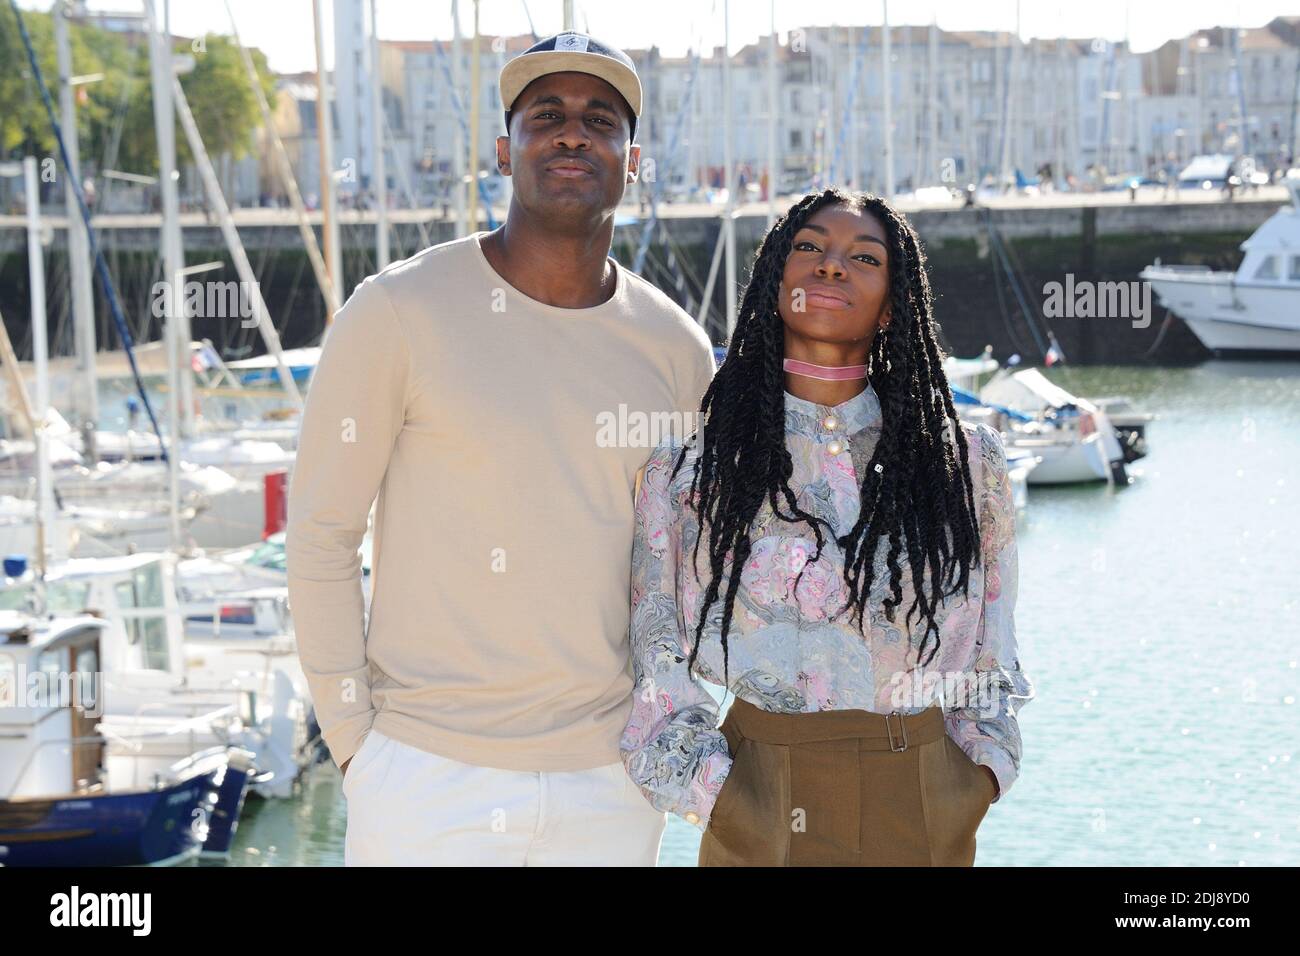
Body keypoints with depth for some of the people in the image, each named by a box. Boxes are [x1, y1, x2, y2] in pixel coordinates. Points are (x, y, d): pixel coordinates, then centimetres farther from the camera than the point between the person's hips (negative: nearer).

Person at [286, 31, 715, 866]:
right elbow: (322, 531, -4)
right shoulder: (398, 313, -8)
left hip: (609, 782, 3)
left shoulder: (678, 350, 3)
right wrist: (353, 740, -5)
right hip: (427, 778, -3)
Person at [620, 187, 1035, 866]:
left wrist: (980, 775, 1)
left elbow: (991, 656, 11)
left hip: (929, 814, 2)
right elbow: (661, 672, 0)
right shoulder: (690, 465, -2)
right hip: (764, 813, -2)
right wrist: (722, 803, -8)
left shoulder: (965, 460, 3)